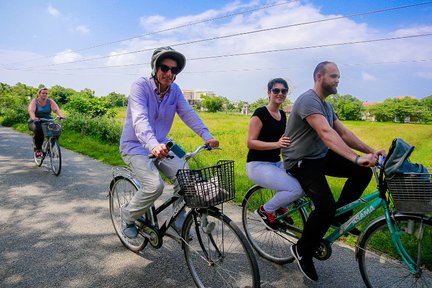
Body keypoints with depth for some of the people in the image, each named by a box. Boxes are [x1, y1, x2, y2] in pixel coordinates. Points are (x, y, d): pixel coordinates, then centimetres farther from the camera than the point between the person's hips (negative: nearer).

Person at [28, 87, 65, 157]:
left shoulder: (50, 101, 4)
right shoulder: (34, 101, -1)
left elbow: (56, 109, -13)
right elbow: (31, 111, -18)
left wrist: (61, 115, -35)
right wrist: (33, 118, -41)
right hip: (36, 122, -2)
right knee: (38, 129, -36)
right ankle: (38, 149, -15)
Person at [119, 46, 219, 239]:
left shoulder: (175, 90, -1)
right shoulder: (140, 86, -18)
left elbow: (188, 114, -8)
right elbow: (140, 119, -32)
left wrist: (207, 136, -24)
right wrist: (153, 145, -50)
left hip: (161, 145, 5)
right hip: (135, 146, -5)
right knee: (155, 185, -25)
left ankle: (178, 221, 10)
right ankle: (128, 215, 5)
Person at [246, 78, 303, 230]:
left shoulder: (282, 115, 12)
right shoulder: (260, 113, -10)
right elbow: (250, 142, -17)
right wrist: (276, 144, -28)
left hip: (276, 163, 8)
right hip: (258, 165, -8)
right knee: (296, 189, -23)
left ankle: (280, 206, 10)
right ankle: (265, 210, 1)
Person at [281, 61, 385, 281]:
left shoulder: (326, 105, 13)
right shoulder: (308, 100, -19)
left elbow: (344, 133, 7)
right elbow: (326, 133, -34)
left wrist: (370, 152, -6)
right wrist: (356, 158, -43)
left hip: (322, 156, 9)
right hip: (301, 162, -9)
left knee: (363, 172, -6)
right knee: (325, 206, -23)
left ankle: (339, 216, 10)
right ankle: (302, 252, 1)